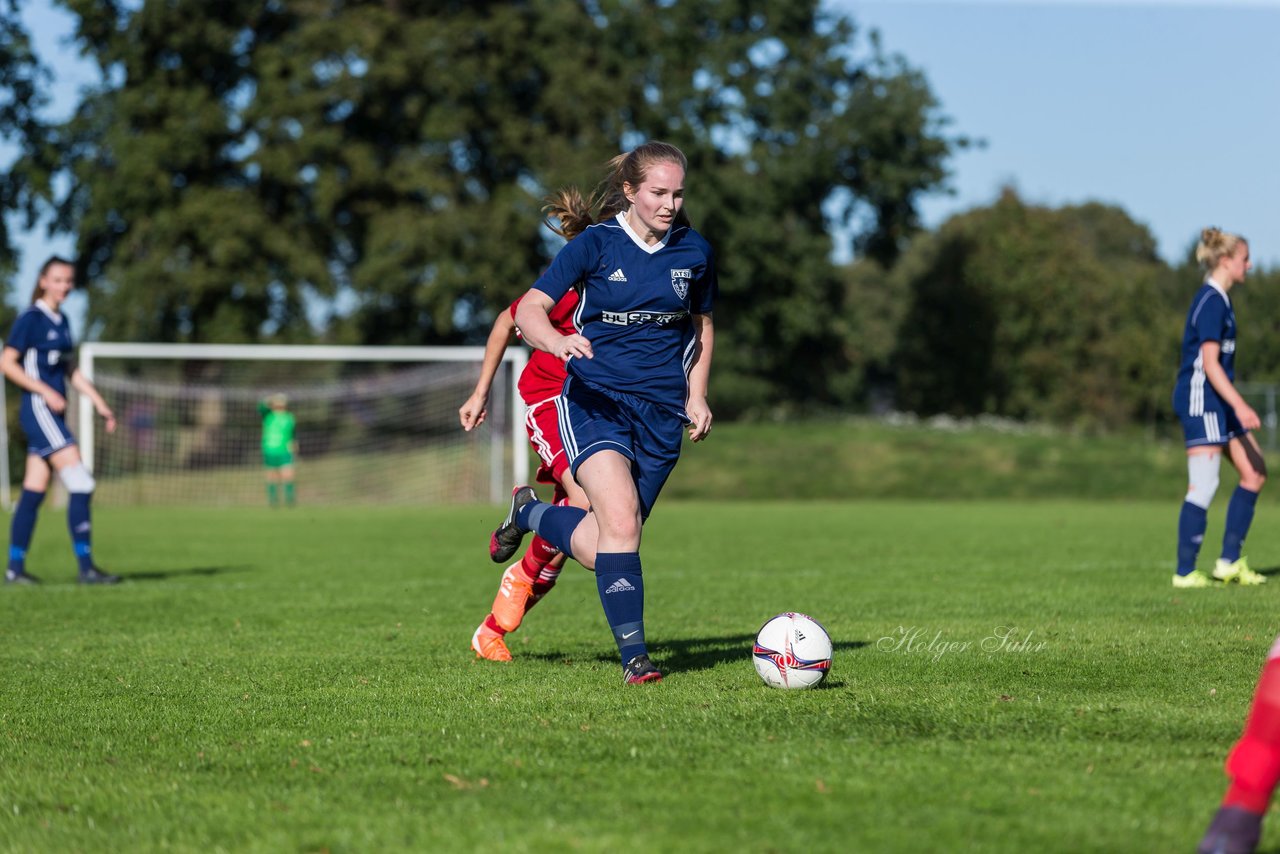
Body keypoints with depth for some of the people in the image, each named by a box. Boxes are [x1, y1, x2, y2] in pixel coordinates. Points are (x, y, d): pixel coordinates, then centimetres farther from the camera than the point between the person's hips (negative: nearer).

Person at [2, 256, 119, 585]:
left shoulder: (62, 321, 15)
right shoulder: (31, 319, -9)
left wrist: (99, 403, 16)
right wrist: (47, 392, -18)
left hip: (53, 414, 8)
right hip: (38, 410, -8)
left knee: (34, 492, 8)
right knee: (81, 485, -13)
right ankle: (86, 567, -12)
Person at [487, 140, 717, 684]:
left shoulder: (694, 252, 5)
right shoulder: (594, 245, -5)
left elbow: (702, 323, 21)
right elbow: (529, 310, -10)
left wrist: (696, 395, 10)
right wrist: (557, 341, -32)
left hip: (661, 412, 4)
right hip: (595, 400, -4)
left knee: (600, 550, 3)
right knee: (621, 519, -25)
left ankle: (529, 513, 34)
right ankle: (634, 657, -12)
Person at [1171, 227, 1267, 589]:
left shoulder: (1220, 300, 16)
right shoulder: (1211, 302, -15)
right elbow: (1209, 362, -22)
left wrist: (1237, 407, 25)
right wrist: (1241, 406, -26)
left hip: (1218, 401, 10)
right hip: (1200, 399, -10)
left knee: (1255, 473, 8)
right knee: (1203, 487, -9)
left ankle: (1229, 562, 10)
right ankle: (1185, 572, -4)